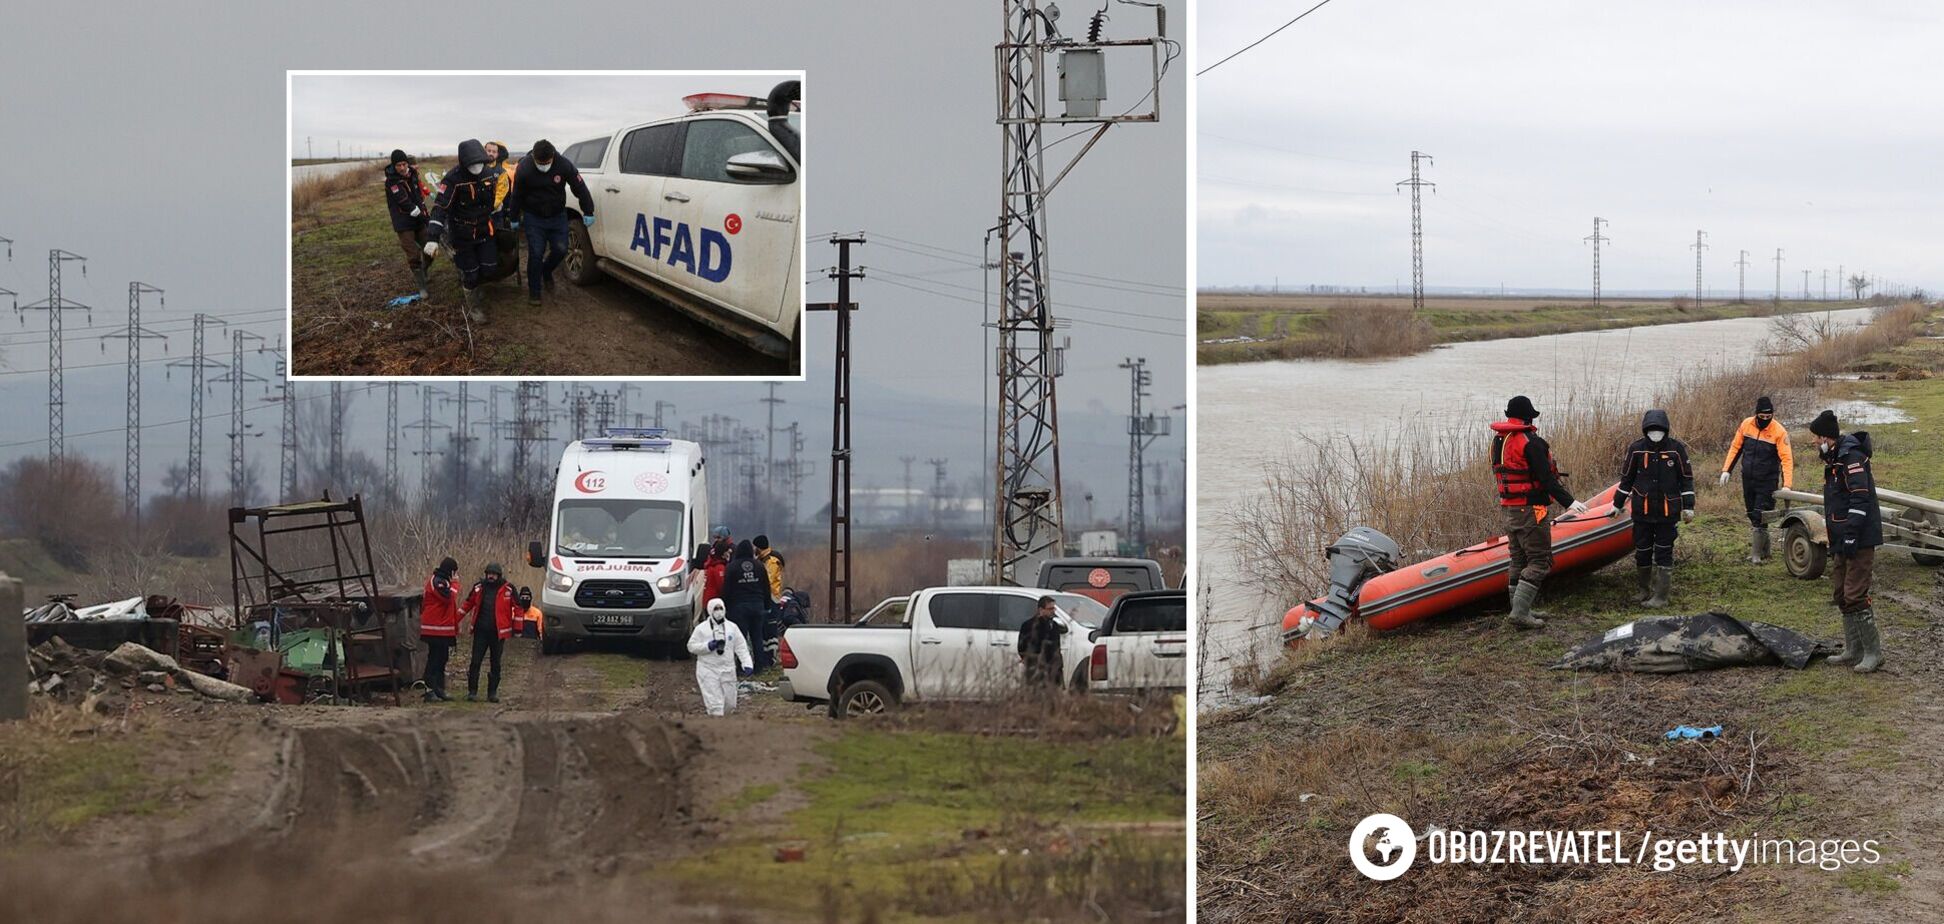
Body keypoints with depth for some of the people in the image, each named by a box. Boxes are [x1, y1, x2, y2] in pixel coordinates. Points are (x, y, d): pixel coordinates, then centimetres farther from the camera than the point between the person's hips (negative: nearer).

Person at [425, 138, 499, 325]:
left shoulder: (487, 175, -4)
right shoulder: (453, 179, -24)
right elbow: (440, 208, -29)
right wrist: (433, 238, -38)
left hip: (484, 231, 5)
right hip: (462, 236, -5)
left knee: (489, 268, 2)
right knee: (470, 275, 2)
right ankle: (474, 309, 23)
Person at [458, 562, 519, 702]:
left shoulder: (507, 589, -3)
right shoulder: (478, 588, 4)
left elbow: (518, 606, 2)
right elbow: (468, 605, 13)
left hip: (498, 632, -1)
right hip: (480, 631, 1)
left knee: (496, 664, 7)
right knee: (475, 662, -2)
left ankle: (492, 692, 15)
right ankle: (472, 691, 4)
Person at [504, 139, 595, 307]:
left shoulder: (564, 165, -17)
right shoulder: (524, 169, -19)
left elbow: (580, 188, -8)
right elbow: (516, 196, -7)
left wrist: (588, 212, -7)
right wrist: (514, 218, 1)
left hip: (557, 216, 2)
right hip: (534, 218, -2)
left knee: (560, 250, -1)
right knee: (536, 254, -6)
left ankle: (546, 272, 31)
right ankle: (534, 292, 6)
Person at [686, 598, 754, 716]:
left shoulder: (732, 627, 8)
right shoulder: (701, 628, 0)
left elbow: (741, 648, 7)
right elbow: (691, 646, 0)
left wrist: (747, 664, -5)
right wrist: (707, 646, -15)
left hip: (728, 670, 3)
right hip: (708, 670, -3)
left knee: (730, 704, 7)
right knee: (715, 703, -12)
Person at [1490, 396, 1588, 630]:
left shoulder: (1498, 441, 10)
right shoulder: (1530, 442, -16)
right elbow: (1546, 478, -21)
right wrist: (1568, 502, -19)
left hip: (1508, 509, 9)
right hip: (1530, 510, -9)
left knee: (1519, 562, 15)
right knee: (1539, 562, -6)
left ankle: (1521, 613, 18)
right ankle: (1520, 612, -15)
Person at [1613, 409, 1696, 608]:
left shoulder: (1677, 448, -5)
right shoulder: (1636, 449, -1)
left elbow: (1686, 478, 3)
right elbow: (1627, 478, 10)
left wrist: (1688, 506, 1)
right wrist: (1617, 504, 14)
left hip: (1668, 512, -2)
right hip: (1642, 510, 2)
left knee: (1664, 554, 1)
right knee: (1642, 552, 8)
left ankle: (1660, 597, 6)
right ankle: (1645, 590, 26)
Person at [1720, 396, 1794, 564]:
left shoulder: (1779, 432, -15)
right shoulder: (1746, 425, -2)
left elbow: (1787, 459, -18)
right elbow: (1735, 448, 10)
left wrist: (1787, 485, -26)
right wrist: (1726, 470, 6)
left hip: (1767, 482, -5)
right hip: (1748, 479, 5)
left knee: (1759, 519, -10)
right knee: (1753, 517, 11)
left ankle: (1756, 555, -6)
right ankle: (1763, 551, 23)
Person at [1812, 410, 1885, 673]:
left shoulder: (1852, 458, -16)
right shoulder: (1834, 461, 17)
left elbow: (1860, 499, -22)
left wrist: (1850, 537, -23)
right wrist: (1835, 540, 23)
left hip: (1859, 541, -11)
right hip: (1843, 542, 11)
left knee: (1855, 596, -12)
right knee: (1843, 595, 13)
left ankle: (1873, 652, -7)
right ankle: (1854, 650, 20)